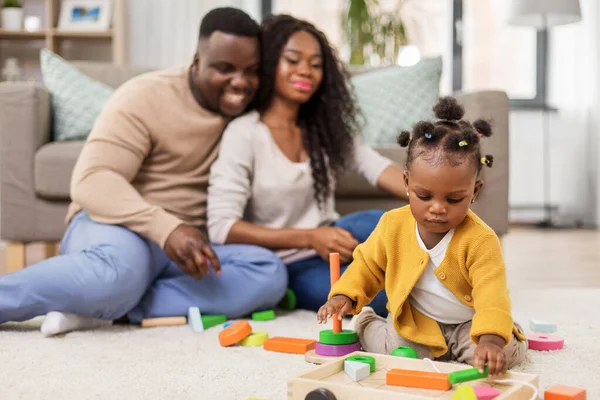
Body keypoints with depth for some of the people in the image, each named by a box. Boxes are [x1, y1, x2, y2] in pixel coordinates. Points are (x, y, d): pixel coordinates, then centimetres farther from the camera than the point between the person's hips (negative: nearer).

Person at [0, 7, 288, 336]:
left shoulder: (250, 113, 8)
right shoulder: (147, 97, -8)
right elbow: (91, 181, -18)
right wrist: (165, 227, -32)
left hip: (187, 247, 6)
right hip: (121, 228, -6)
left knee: (270, 274, -27)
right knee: (120, 272, -43)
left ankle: (99, 307, -27)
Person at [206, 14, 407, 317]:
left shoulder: (326, 127, 10)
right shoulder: (244, 133, -9)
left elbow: (373, 166, -6)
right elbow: (221, 227, -16)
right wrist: (310, 238, -23)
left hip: (327, 251, 6)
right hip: (285, 267, -5)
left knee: (372, 224, -29)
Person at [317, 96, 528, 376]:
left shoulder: (480, 240, -24)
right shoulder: (393, 225, -12)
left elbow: (491, 295, -36)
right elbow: (368, 265, 6)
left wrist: (490, 338, -54)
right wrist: (345, 295, -12)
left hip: (466, 324, -1)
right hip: (414, 323, 2)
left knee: (510, 349, -23)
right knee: (392, 348, -24)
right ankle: (364, 325, 10)